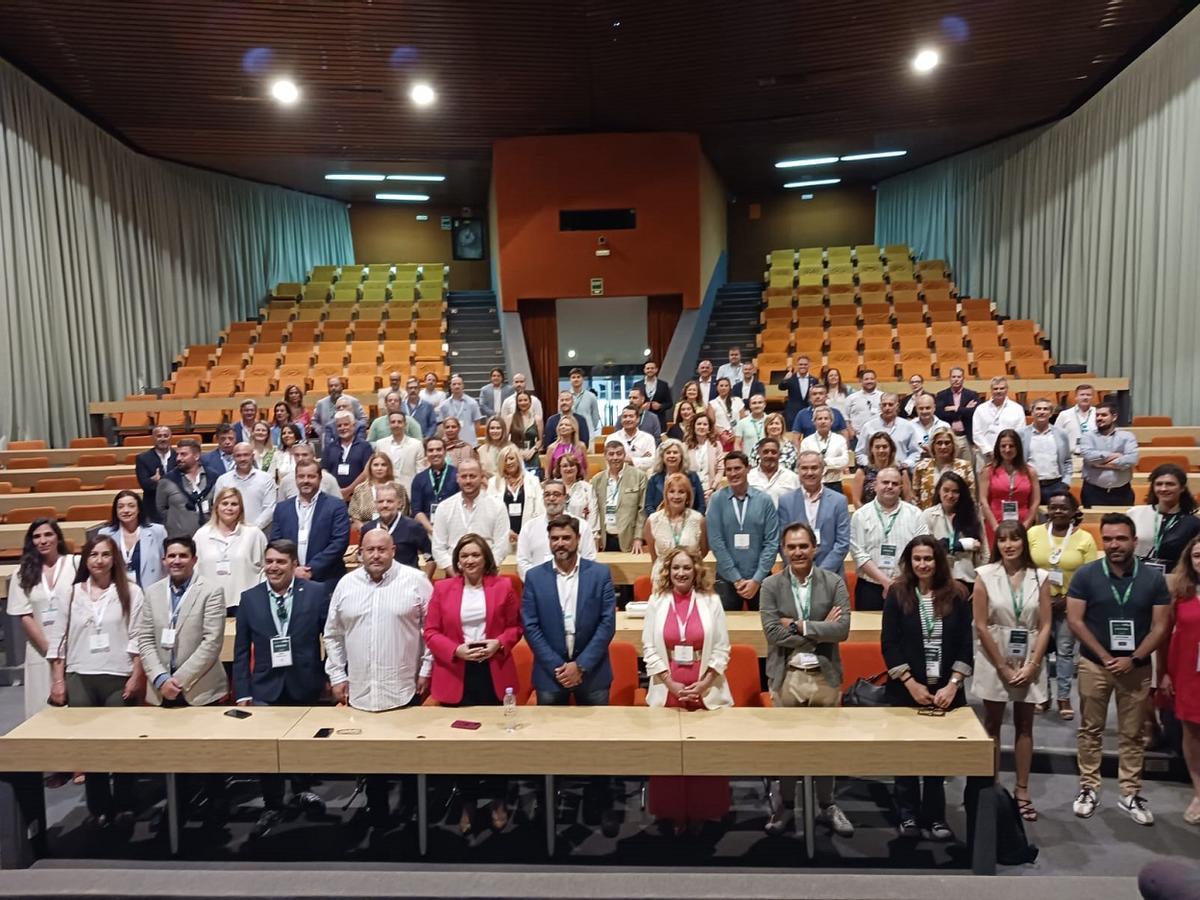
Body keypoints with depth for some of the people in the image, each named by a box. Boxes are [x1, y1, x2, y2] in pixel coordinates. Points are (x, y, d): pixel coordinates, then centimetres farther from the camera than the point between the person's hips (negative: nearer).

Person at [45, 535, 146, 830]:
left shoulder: (130, 592, 0)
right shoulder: (71, 593, 7)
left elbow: (138, 638, -3)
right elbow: (58, 639, 8)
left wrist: (136, 677, -9)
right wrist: (57, 681, 3)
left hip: (118, 678, -2)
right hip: (79, 678, 2)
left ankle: (124, 807, 15)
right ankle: (98, 807, 19)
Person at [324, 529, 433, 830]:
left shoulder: (415, 580, -5)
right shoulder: (346, 584, 4)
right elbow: (333, 635, 11)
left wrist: (426, 670, -4)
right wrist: (337, 676, 7)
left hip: (405, 689, -3)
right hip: (360, 690, 3)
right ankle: (377, 811, 29)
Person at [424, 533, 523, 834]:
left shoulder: (502, 586, 0)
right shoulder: (442, 588, -1)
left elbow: (515, 627, 5)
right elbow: (431, 632, -1)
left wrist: (499, 644, -13)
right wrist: (456, 650, -16)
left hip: (494, 673, 0)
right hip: (456, 675, 0)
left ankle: (499, 801, 28)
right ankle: (467, 804, 26)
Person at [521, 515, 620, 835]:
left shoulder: (600, 574, -2)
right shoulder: (534, 577, 0)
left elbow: (608, 623, -6)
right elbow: (530, 627, -4)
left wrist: (581, 665, -12)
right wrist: (557, 666, -11)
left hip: (591, 671, 0)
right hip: (550, 672, 1)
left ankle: (601, 806, 22)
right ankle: (549, 806, 24)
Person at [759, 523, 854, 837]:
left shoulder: (834, 583, -1)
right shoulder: (771, 586, -3)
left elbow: (842, 629, -13)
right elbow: (773, 633, -13)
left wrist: (799, 626, -16)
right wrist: (821, 629, -13)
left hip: (825, 675, 1)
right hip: (786, 676, 0)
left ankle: (827, 805, 29)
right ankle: (785, 803, 28)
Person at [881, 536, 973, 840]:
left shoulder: (956, 595, 0)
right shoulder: (897, 593, -4)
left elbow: (965, 645, 0)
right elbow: (889, 644, -6)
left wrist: (953, 684, -9)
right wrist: (911, 684, -11)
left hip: (946, 690, 1)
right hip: (907, 690, -1)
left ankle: (934, 818, 18)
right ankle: (908, 816, 21)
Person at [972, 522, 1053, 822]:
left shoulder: (1039, 577, 0)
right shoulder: (985, 575, -6)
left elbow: (1045, 626, -1)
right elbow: (981, 626, -7)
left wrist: (1032, 665, -10)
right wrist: (1002, 667, -9)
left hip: (1030, 661, 2)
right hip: (994, 660, -2)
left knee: (1024, 725, 9)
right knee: (993, 723, 7)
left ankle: (1022, 791, 18)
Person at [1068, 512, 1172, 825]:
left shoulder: (1153, 578, -2)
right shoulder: (1086, 574, -6)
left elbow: (1160, 626, -3)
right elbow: (1074, 620, -8)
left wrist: (1132, 659, -13)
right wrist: (1106, 657, -12)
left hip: (1136, 666, 1)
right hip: (1094, 664, -1)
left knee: (1132, 734, 10)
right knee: (1090, 730, 8)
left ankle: (1130, 794, 20)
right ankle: (1088, 788, 19)